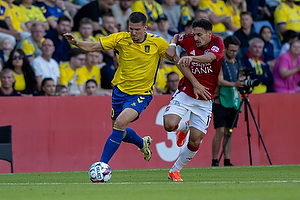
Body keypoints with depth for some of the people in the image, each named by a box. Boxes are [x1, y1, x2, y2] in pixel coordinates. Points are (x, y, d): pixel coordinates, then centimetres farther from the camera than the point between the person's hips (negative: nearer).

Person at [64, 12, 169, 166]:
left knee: (120, 123, -25)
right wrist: (76, 43, -23)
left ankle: (102, 164, -19)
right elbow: (93, 47, -7)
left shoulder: (157, 43, -12)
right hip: (120, 90, 4)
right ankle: (143, 143, 48)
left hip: (141, 94, -4)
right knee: (120, 132, 14)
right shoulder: (120, 39, -7)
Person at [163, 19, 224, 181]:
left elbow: (209, 57, -36)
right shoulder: (189, 40, -4)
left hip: (205, 99, -1)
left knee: (195, 142, -2)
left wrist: (191, 58, -54)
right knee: (170, 124, -23)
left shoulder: (217, 43, -14)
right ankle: (184, 127, 15)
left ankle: (175, 170, 20)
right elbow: (176, 37, 19)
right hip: (185, 93, 1)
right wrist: (172, 45, -4)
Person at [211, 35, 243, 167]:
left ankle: (227, 161, 6)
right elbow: (219, 81, -16)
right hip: (220, 101, -6)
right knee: (220, 131, -11)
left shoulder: (237, 64, 16)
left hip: (233, 101, 6)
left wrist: (242, 83, 2)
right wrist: (234, 84, -30)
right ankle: (214, 161, -8)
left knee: (229, 132, 6)